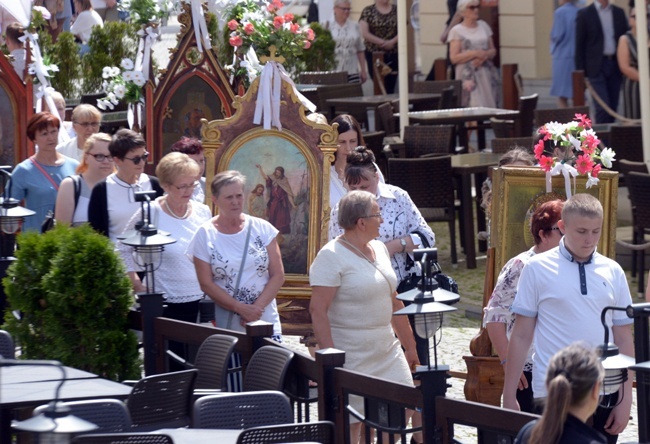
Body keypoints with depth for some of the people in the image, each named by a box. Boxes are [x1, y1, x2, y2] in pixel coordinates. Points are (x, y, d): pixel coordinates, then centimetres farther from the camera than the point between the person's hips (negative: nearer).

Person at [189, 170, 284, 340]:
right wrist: (241, 308, -13)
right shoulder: (205, 235, 0)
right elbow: (206, 284, -3)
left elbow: (278, 275, 3)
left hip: (266, 322, 1)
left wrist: (257, 307, -11)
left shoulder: (262, 228, 4)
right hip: (226, 325, -1)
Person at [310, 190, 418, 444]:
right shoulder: (332, 257, -14)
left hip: (387, 352, 8)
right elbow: (318, 309, -19)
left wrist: (409, 345, 21)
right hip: (351, 359, -8)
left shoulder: (379, 249, 12)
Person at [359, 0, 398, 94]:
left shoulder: (396, 10, 8)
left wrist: (392, 41, -13)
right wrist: (382, 42, -12)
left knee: (390, 88, 1)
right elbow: (365, 33, -7)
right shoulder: (368, 11, 0)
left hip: (393, 53, 3)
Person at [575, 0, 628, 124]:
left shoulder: (619, 13, 11)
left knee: (613, 108, 6)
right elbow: (579, 45, -1)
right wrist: (580, 72, -6)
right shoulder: (584, 14, -1)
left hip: (615, 66, 4)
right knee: (602, 108, -13)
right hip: (597, 66, -4)